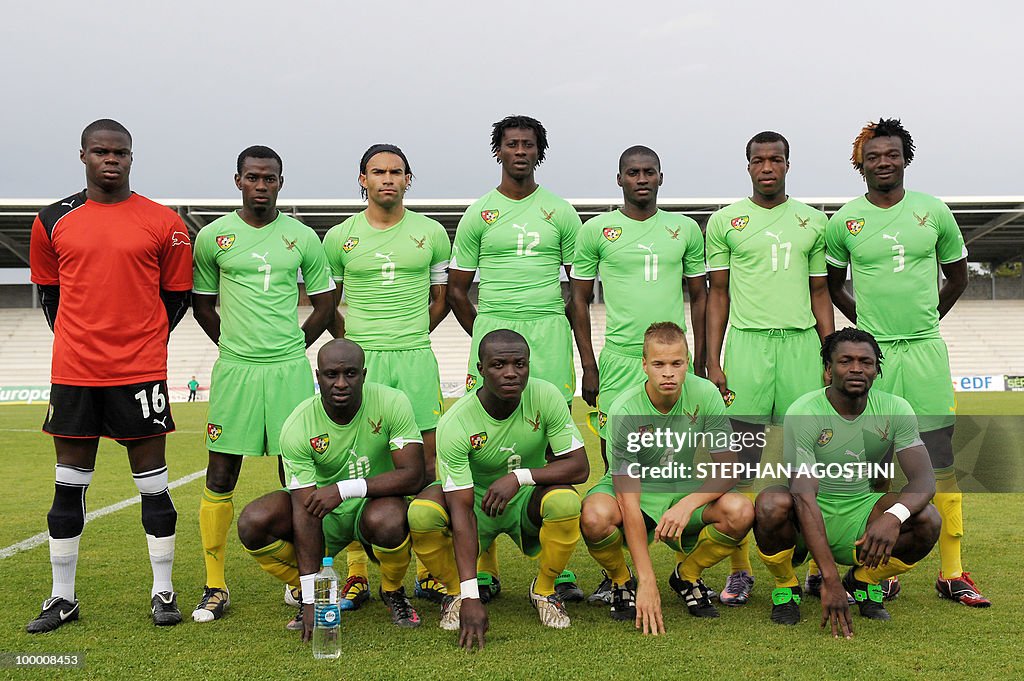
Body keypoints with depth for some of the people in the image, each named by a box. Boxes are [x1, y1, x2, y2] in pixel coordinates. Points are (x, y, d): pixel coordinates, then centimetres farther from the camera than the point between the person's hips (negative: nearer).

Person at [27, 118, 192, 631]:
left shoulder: (163, 224, 1)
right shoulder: (53, 222, 7)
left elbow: (177, 295, 8)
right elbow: (48, 291, 17)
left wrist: (142, 345, 3)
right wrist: (80, 342, 9)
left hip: (140, 371, -2)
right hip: (73, 372, 2)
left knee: (152, 481, 4)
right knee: (69, 484, 8)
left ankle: (163, 591, 16)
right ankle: (62, 597, 20)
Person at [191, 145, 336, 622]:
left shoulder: (302, 238, 5)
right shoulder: (212, 237, 4)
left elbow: (324, 305, 12)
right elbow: (203, 304, 13)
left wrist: (288, 350, 9)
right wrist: (237, 347, 9)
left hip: (290, 369, 0)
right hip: (233, 369, 0)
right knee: (220, 477, 1)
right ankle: (215, 587, 13)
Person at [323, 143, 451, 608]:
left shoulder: (431, 233, 8)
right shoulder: (340, 237, 7)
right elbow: (328, 304, 16)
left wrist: (407, 338, 11)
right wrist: (354, 343, 9)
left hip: (416, 359, 1)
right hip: (359, 360, 0)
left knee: (424, 463, 1)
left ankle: (428, 570, 11)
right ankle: (356, 575, 9)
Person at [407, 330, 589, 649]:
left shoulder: (545, 397, -20)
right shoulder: (454, 424, -26)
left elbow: (579, 466, -17)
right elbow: (461, 511, -28)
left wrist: (520, 476, -33)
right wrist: (470, 596, -34)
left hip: (527, 500, 1)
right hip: (476, 502, -1)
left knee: (566, 501, -33)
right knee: (421, 512, -31)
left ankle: (544, 589, -3)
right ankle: (456, 593, 0)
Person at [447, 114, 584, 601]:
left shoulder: (560, 213, 11)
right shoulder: (478, 214, 9)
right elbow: (456, 289, 13)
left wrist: (554, 329, 9)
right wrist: (488, 337, 9)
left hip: (549, 333, 0)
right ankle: (485, 568, 6)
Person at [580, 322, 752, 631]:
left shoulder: (705, 395, -16)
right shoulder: (624, 410, -25)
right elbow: (629, 503, -28)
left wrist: (688, 504, -32)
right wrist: (647, 582, -33)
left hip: (685, 489, 3)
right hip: (633, 492, -2)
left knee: (741, 512, -27)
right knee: (595, 517, -36)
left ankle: (687, 576, 4)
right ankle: (621, 582, 0)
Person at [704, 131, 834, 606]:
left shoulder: (813, 221, 13)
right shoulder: (725, 221, 8)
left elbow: (820, 293, 16)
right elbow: (718, 295, 8)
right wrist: (712, 362, 0)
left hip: (802, 343, 2)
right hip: (747, 343, -1)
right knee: (740, 463, -2)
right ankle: (740, 570, 7)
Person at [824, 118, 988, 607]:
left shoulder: (934, 212, 5)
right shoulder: (845, 221, 2)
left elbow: (957, 277, 17)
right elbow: (832, 286, 15)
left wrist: (923, 322, 14)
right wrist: (866, 325, 10)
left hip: (926, 351, 1)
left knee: (941, 464, 2)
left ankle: (952, 573, 10)